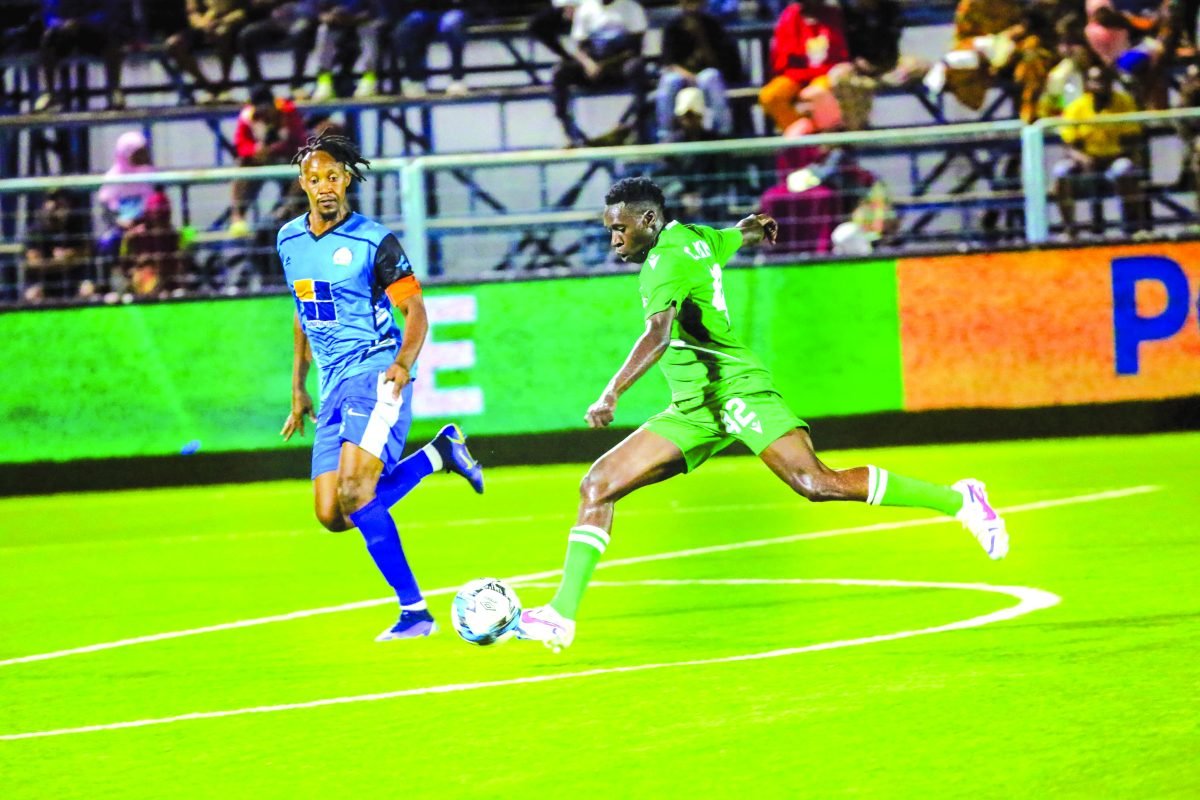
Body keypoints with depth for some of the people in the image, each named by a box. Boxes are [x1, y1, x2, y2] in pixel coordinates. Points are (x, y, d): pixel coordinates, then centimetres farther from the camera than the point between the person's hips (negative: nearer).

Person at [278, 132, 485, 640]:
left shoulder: (374, 242, -8)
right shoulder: (289, 240, 12)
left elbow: (415, 311, -7)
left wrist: (403, 362, -26)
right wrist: (298, 387, 23)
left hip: (376, 374, -7)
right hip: (335, 387, 7)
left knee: (354, 494, -25)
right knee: (332, 516, 1)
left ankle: (413, 611, -13)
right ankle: (439, 454, 18)